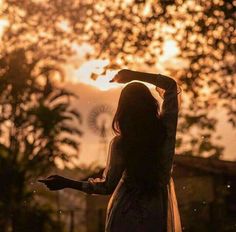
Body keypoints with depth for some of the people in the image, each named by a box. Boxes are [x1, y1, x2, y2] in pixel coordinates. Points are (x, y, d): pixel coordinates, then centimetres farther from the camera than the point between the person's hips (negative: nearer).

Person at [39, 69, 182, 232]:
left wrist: (67, 183, -4)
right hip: (157, 214, 1)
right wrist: (135, 75, 1)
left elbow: (108, 186, -9)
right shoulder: (166, 128, -13)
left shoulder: (120, 143, -16)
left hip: (126, 214, -1)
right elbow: (171, 85, 0)